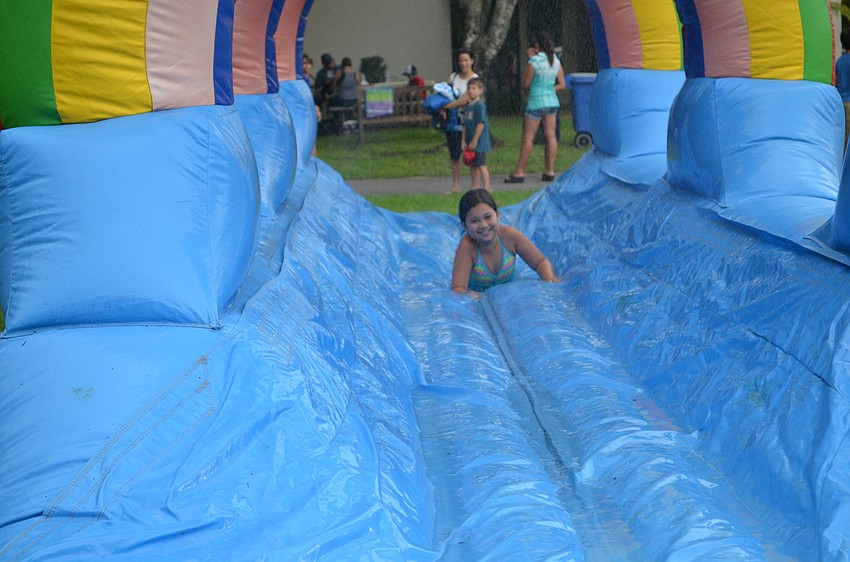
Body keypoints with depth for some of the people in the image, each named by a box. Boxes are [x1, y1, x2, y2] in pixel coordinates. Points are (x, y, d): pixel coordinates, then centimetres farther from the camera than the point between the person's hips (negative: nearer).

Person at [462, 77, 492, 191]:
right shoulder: (468, 106, 12)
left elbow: (481, 123, -18)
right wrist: (463, 141, 8)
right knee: (474, 166, 12)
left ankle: (487, 189, -3)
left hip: (479, 142, -8)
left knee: (481, 165, -6)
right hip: (470, 143, 8)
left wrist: (474, 141, -18)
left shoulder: (480, 104, -13)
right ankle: (475, 189, 17)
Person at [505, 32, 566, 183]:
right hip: (552, 102, 6)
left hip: (536, 102, -6)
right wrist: (549, 88, 12)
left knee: (528, 137, -2)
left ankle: (519, 172, 0)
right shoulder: (556, 61, 5)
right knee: (550, 135, 7)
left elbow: (525, 84, -6)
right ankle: (550, 171, 8)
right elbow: (562, 85, 8)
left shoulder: (534, 62, -13)